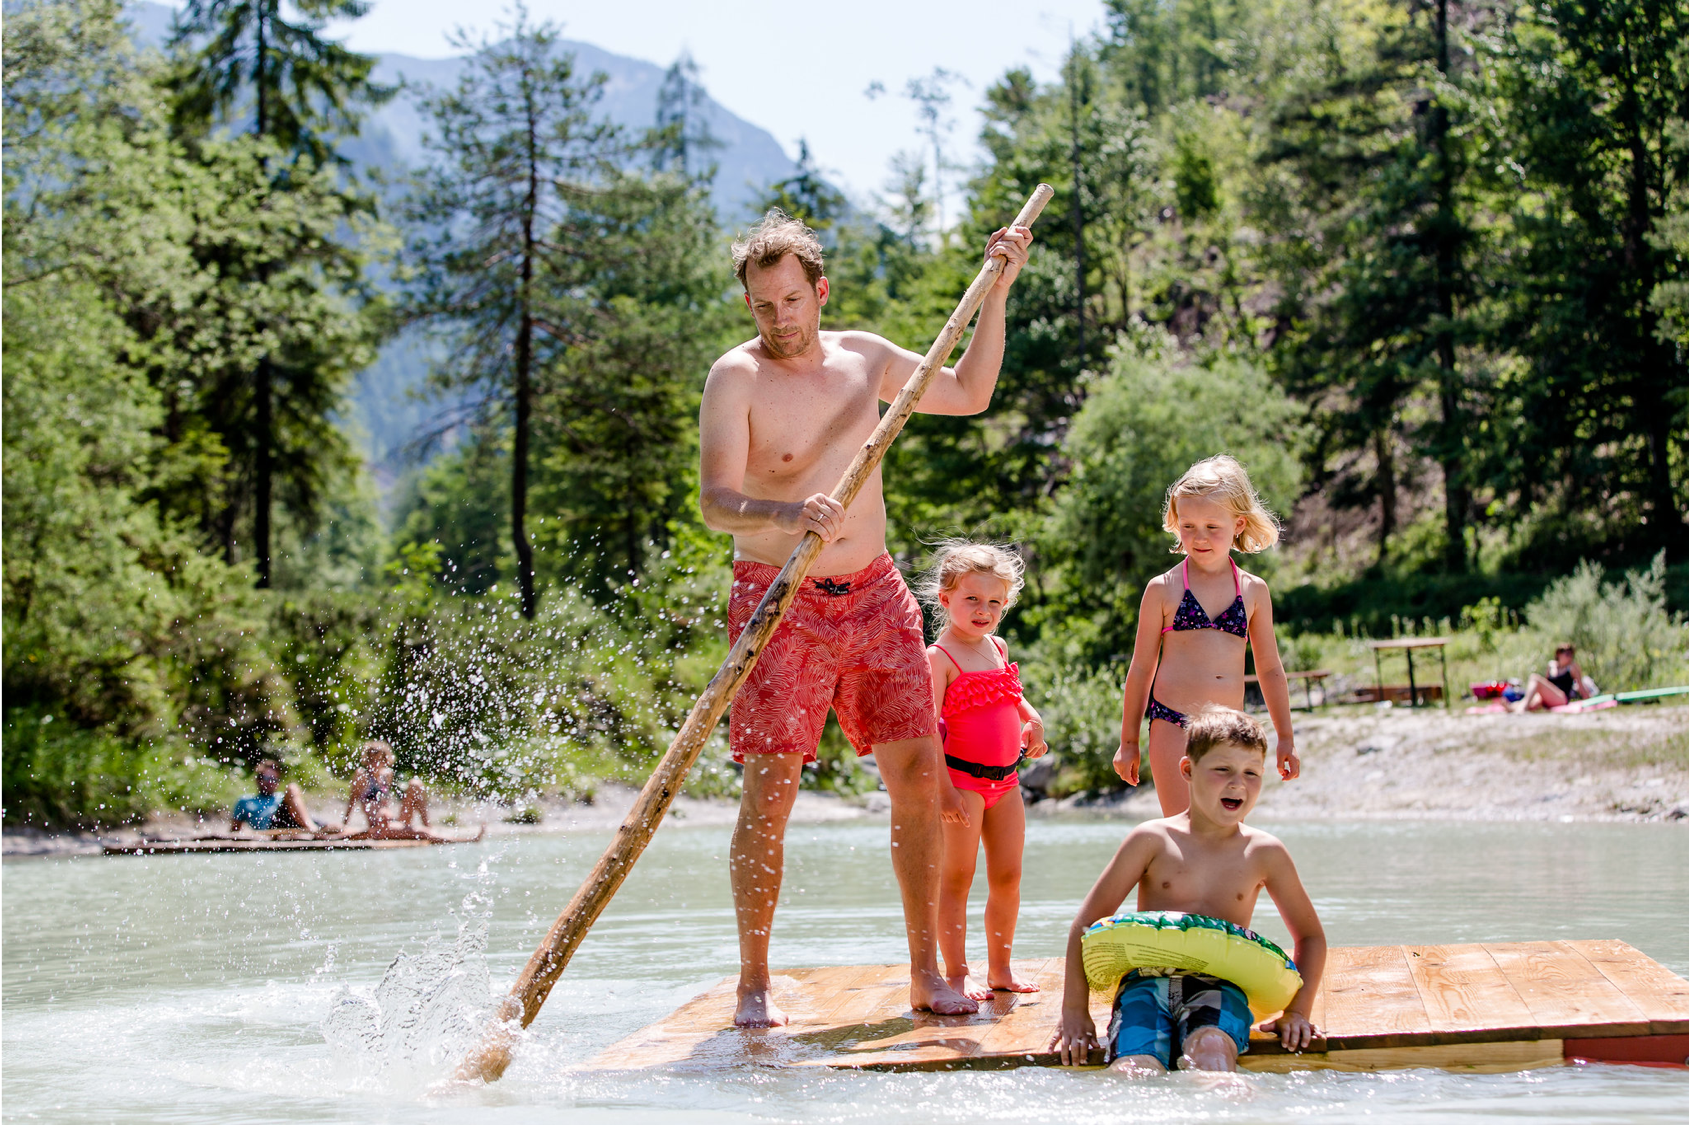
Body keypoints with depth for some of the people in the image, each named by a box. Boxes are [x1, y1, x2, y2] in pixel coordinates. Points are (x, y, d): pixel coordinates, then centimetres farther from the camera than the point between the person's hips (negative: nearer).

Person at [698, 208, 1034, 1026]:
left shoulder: (866, 359, 9)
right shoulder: (736, 378, -7)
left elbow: (968, 393, 25)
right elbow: (715, 501, -19)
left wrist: (996, 292, 18)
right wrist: (786, 514, -39)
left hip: (875, 593, 5)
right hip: (778, 599, -5)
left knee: (919, 774, 0)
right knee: (769, 791, -9)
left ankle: (925, 974, 8)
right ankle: (753, 985, 0)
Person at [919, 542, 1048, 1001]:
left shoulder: (998, 648, 12)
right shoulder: (939, 657, -11)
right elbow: (929, 724, -19)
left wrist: (1033, 721, 12)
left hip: (1005, 779, 7)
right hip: (961, 777, -7)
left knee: (1007, 877, 10)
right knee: (957, 877, -3)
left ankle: (1000, 968, 20)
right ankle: (956, 972, 1)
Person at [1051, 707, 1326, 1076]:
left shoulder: (1263, 853, 11)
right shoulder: (1153, 840, 7)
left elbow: (1310, 935, 24)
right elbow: (1087, 923, 9)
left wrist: (1296, 1011, 11)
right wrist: (1075, 1011, 4)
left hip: (1218, 989, 0)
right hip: (1146, 983, 0)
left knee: (1211, 1049, -37)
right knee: (1134, 1073, -33)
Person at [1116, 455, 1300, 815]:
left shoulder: (1254, 591, 9)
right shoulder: (1163, 589, 2)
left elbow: (1270, 668, 17)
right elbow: (1142, 667, 7)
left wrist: (1286, 738, 17)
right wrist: (1128, 741, 8)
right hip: (1173, 726, -3)